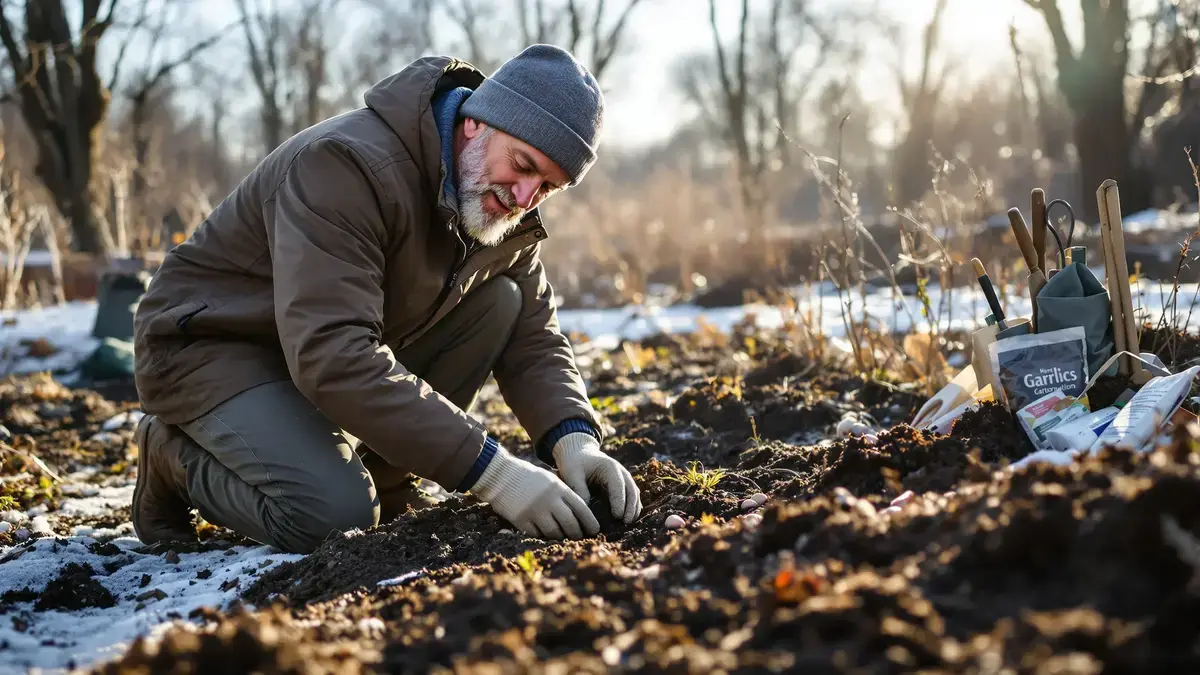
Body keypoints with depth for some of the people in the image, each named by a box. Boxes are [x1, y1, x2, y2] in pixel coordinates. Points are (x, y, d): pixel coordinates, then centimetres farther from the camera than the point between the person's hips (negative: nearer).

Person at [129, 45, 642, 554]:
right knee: (336, 516, -29)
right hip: (211, 344, -7)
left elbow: (533, 338, -2)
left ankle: (382, 480, -3)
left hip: (343, 344, 8)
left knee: (500, 302, -11)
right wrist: (492, 471, -44)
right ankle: (176, 455, 0)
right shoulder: (346, 166, -32)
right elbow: (333, 357, -41)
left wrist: (575, 440, -25)